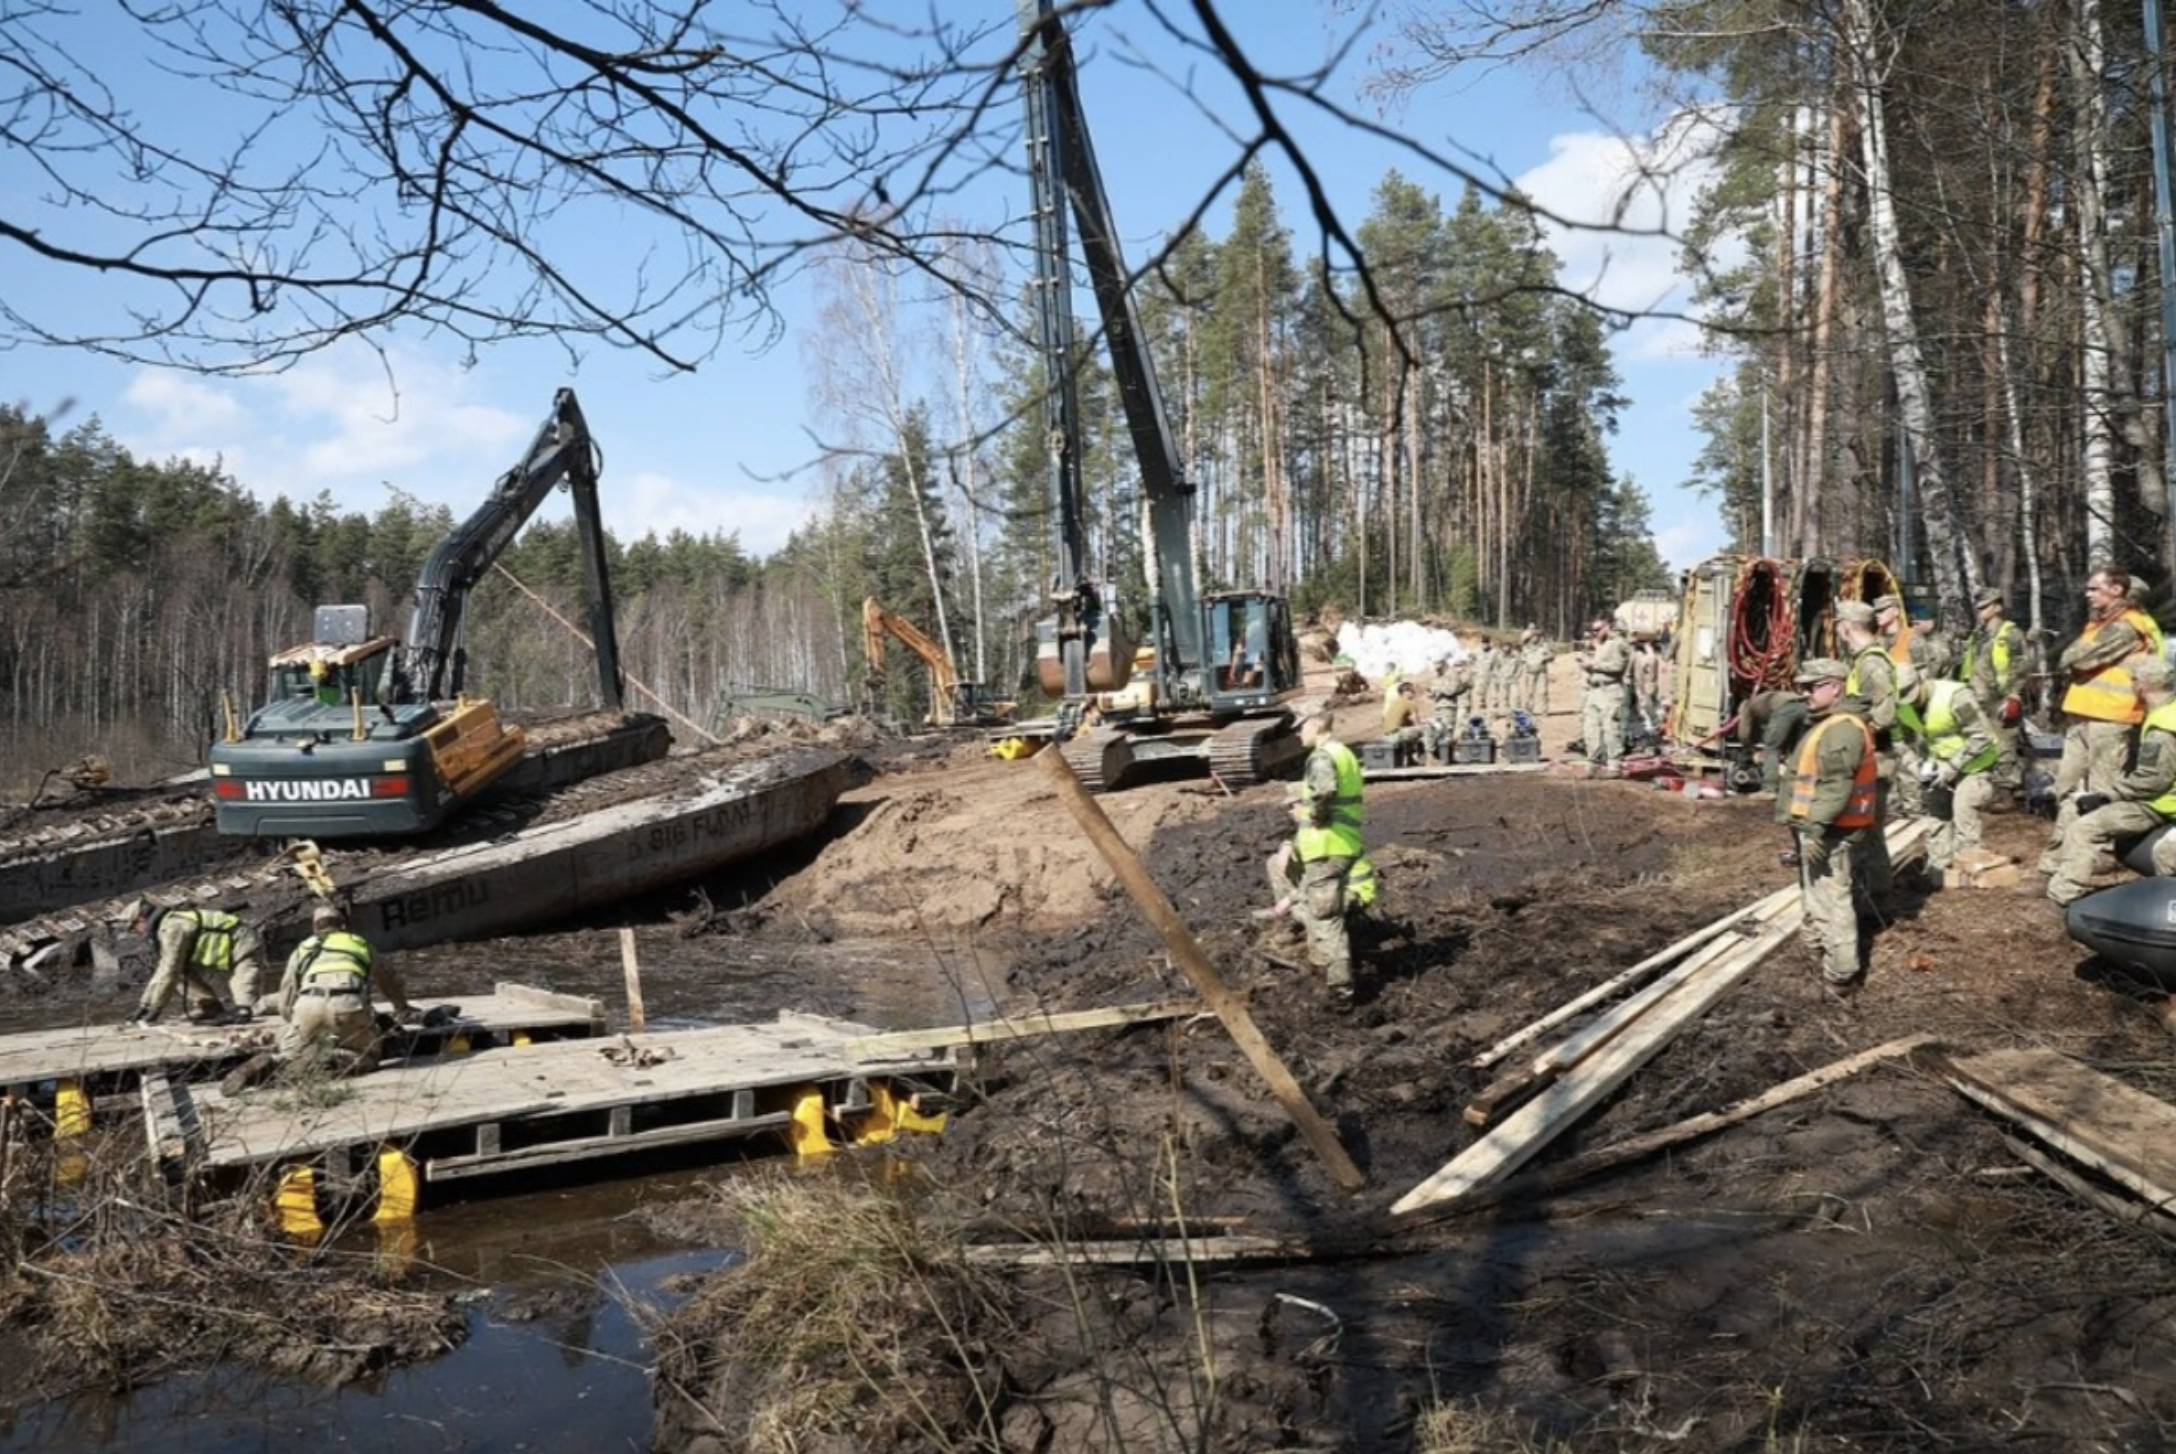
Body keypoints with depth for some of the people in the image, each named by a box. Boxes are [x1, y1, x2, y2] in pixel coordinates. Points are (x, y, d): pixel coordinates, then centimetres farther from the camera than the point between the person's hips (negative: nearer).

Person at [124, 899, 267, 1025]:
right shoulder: (172, 923, 18)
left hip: (244, 948, -11)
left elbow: (170, 971, -14)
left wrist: (155, 1010, -6)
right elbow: (163, 970, 25)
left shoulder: (171, 928, -14)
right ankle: (212, 1007, 8)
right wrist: (144, 1005, 23)